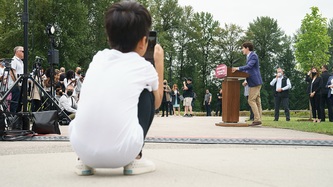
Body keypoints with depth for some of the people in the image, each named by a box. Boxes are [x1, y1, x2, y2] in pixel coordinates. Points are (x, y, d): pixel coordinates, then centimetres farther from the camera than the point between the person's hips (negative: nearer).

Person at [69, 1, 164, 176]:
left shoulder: (98, 58, 18)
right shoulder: (144, 67, 9)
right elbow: (157, 101, 30)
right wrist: (159, 63, 38)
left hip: (81, 146, 4)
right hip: (121, 151, -3)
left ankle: (85, 161, 19)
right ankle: (134, 160, 13)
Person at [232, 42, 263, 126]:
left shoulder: (253, 55, -10)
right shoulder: (249, 56, 20)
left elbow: (249, 66, -25)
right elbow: (248, 69, 23)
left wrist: (238, 68, -29)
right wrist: (237, 70, 14)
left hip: (255, 82, -10)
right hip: (254, 82, 10)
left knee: (251, 100, -12)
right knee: (257, 101, 8)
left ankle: (257, 119, -12)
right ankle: (258, 119, 9)